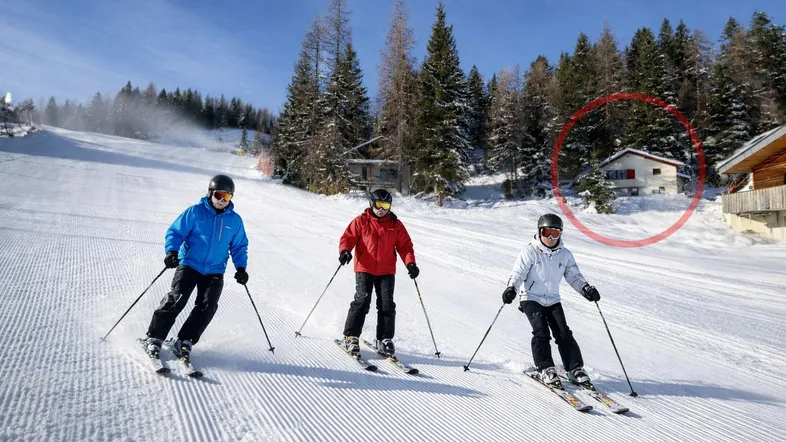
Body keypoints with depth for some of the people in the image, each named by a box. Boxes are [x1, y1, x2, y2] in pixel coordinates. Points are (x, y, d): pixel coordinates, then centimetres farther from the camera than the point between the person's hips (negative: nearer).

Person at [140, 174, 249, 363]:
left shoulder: (235, 220, 4)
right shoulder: (195, 212, -3)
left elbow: (239, 247, 12)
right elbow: (175, 232, -2)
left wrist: (240, 267, -1)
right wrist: (172, 251, -19)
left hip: (215, 271, 3)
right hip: (189, 264, -2)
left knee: (207, 307, -7)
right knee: (176, 300, -12)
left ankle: (183, 342, 5)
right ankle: (154, 338, 2)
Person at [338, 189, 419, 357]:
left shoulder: (396, 225, 6)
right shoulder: (361, 221, 1)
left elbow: (405, 245, 6)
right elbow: (348, 237, 1)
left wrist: (410, 263, -9)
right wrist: (345, 251, -20)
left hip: (386, 271, 2)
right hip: (364, 269, -2)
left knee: (387, 305, -2)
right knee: (362, 301, -10)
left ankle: (384, 338, 12)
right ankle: (350, 336, 2)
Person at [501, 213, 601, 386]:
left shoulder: (565, 254, 4)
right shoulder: (530, 252, -9)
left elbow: (574, 276, 9)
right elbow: (518, 273, -12)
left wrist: (586, 289, -9)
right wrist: (511, 288, -30)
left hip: (553, 300, 4)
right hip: (531, 298, -3)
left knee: (564, 333, -5)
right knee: (541, 332, -16)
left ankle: (575, 368, 5)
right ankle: (545, 369, -7)